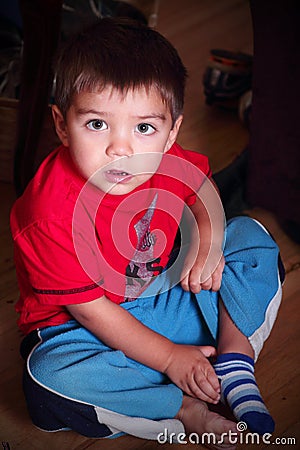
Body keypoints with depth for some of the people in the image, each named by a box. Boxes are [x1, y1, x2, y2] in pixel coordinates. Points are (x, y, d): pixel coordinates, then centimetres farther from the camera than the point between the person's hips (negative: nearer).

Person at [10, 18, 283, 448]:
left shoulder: (168, 163, -14)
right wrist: (170, 358, -19)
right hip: (81, 328, -5)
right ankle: (185, 409, -22)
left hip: (166, 295, 6)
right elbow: (90, 310, -23)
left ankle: (235, 366, -13)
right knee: (48, 376, -37)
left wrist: (207, 241, -11)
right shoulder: (52, 214, -31)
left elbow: (203, 193, 11)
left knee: (251, 236, -2)